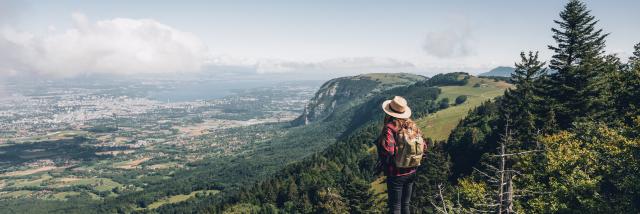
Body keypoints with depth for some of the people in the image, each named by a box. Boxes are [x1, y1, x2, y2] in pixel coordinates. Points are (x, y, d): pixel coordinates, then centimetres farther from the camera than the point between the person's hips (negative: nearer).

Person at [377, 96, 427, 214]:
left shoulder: (389, 128, -20)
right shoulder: (412, 126, -1)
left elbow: (387, 151, -30)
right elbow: (423, 146, 4)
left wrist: (383, 165, -12)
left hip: (396, 174, -6)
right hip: (411, 172, 6)